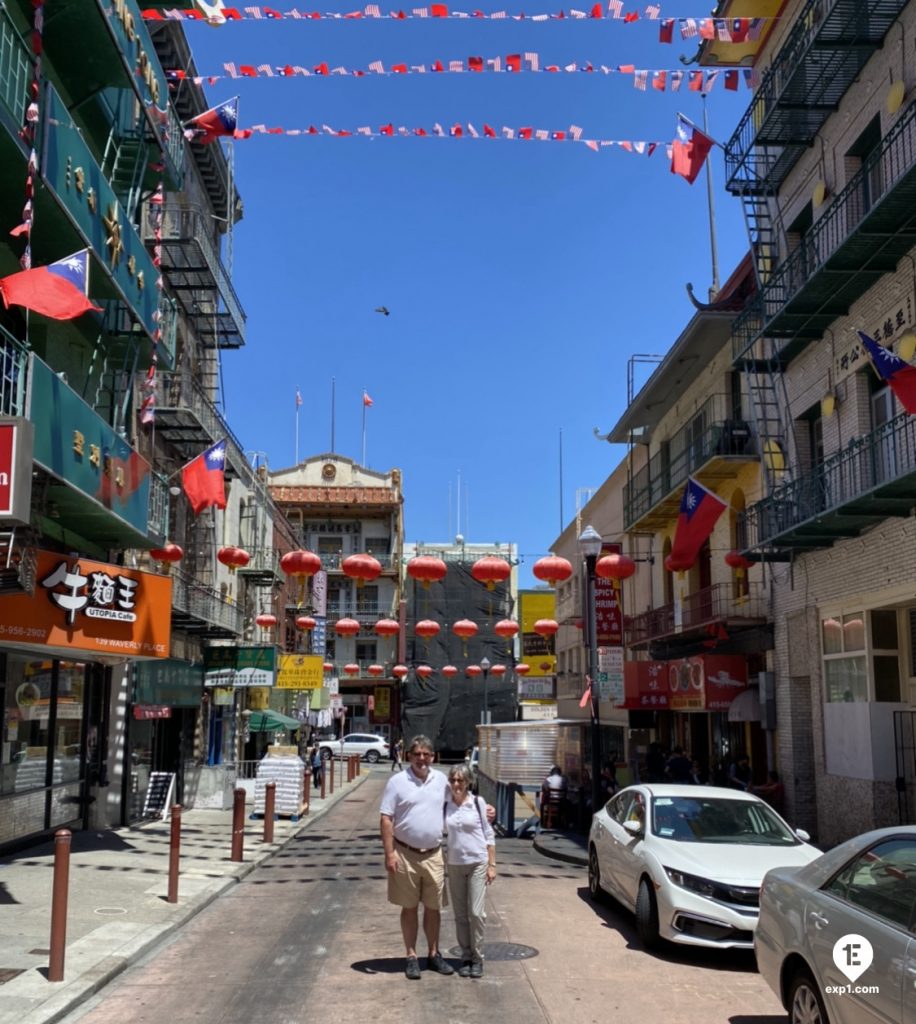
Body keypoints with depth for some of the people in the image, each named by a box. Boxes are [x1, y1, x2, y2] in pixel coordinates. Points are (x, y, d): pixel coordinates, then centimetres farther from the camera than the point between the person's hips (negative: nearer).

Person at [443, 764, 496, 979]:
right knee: (460, 915, 8)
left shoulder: (478, 803, -4)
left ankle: (477, 958, 8)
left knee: (476, 913, -5)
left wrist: (492, 865, -3)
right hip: (454, 864, 3)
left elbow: (489, 835, 0)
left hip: (477, 863, -3)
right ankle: (466, 957, 19)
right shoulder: (444, 806, 2)